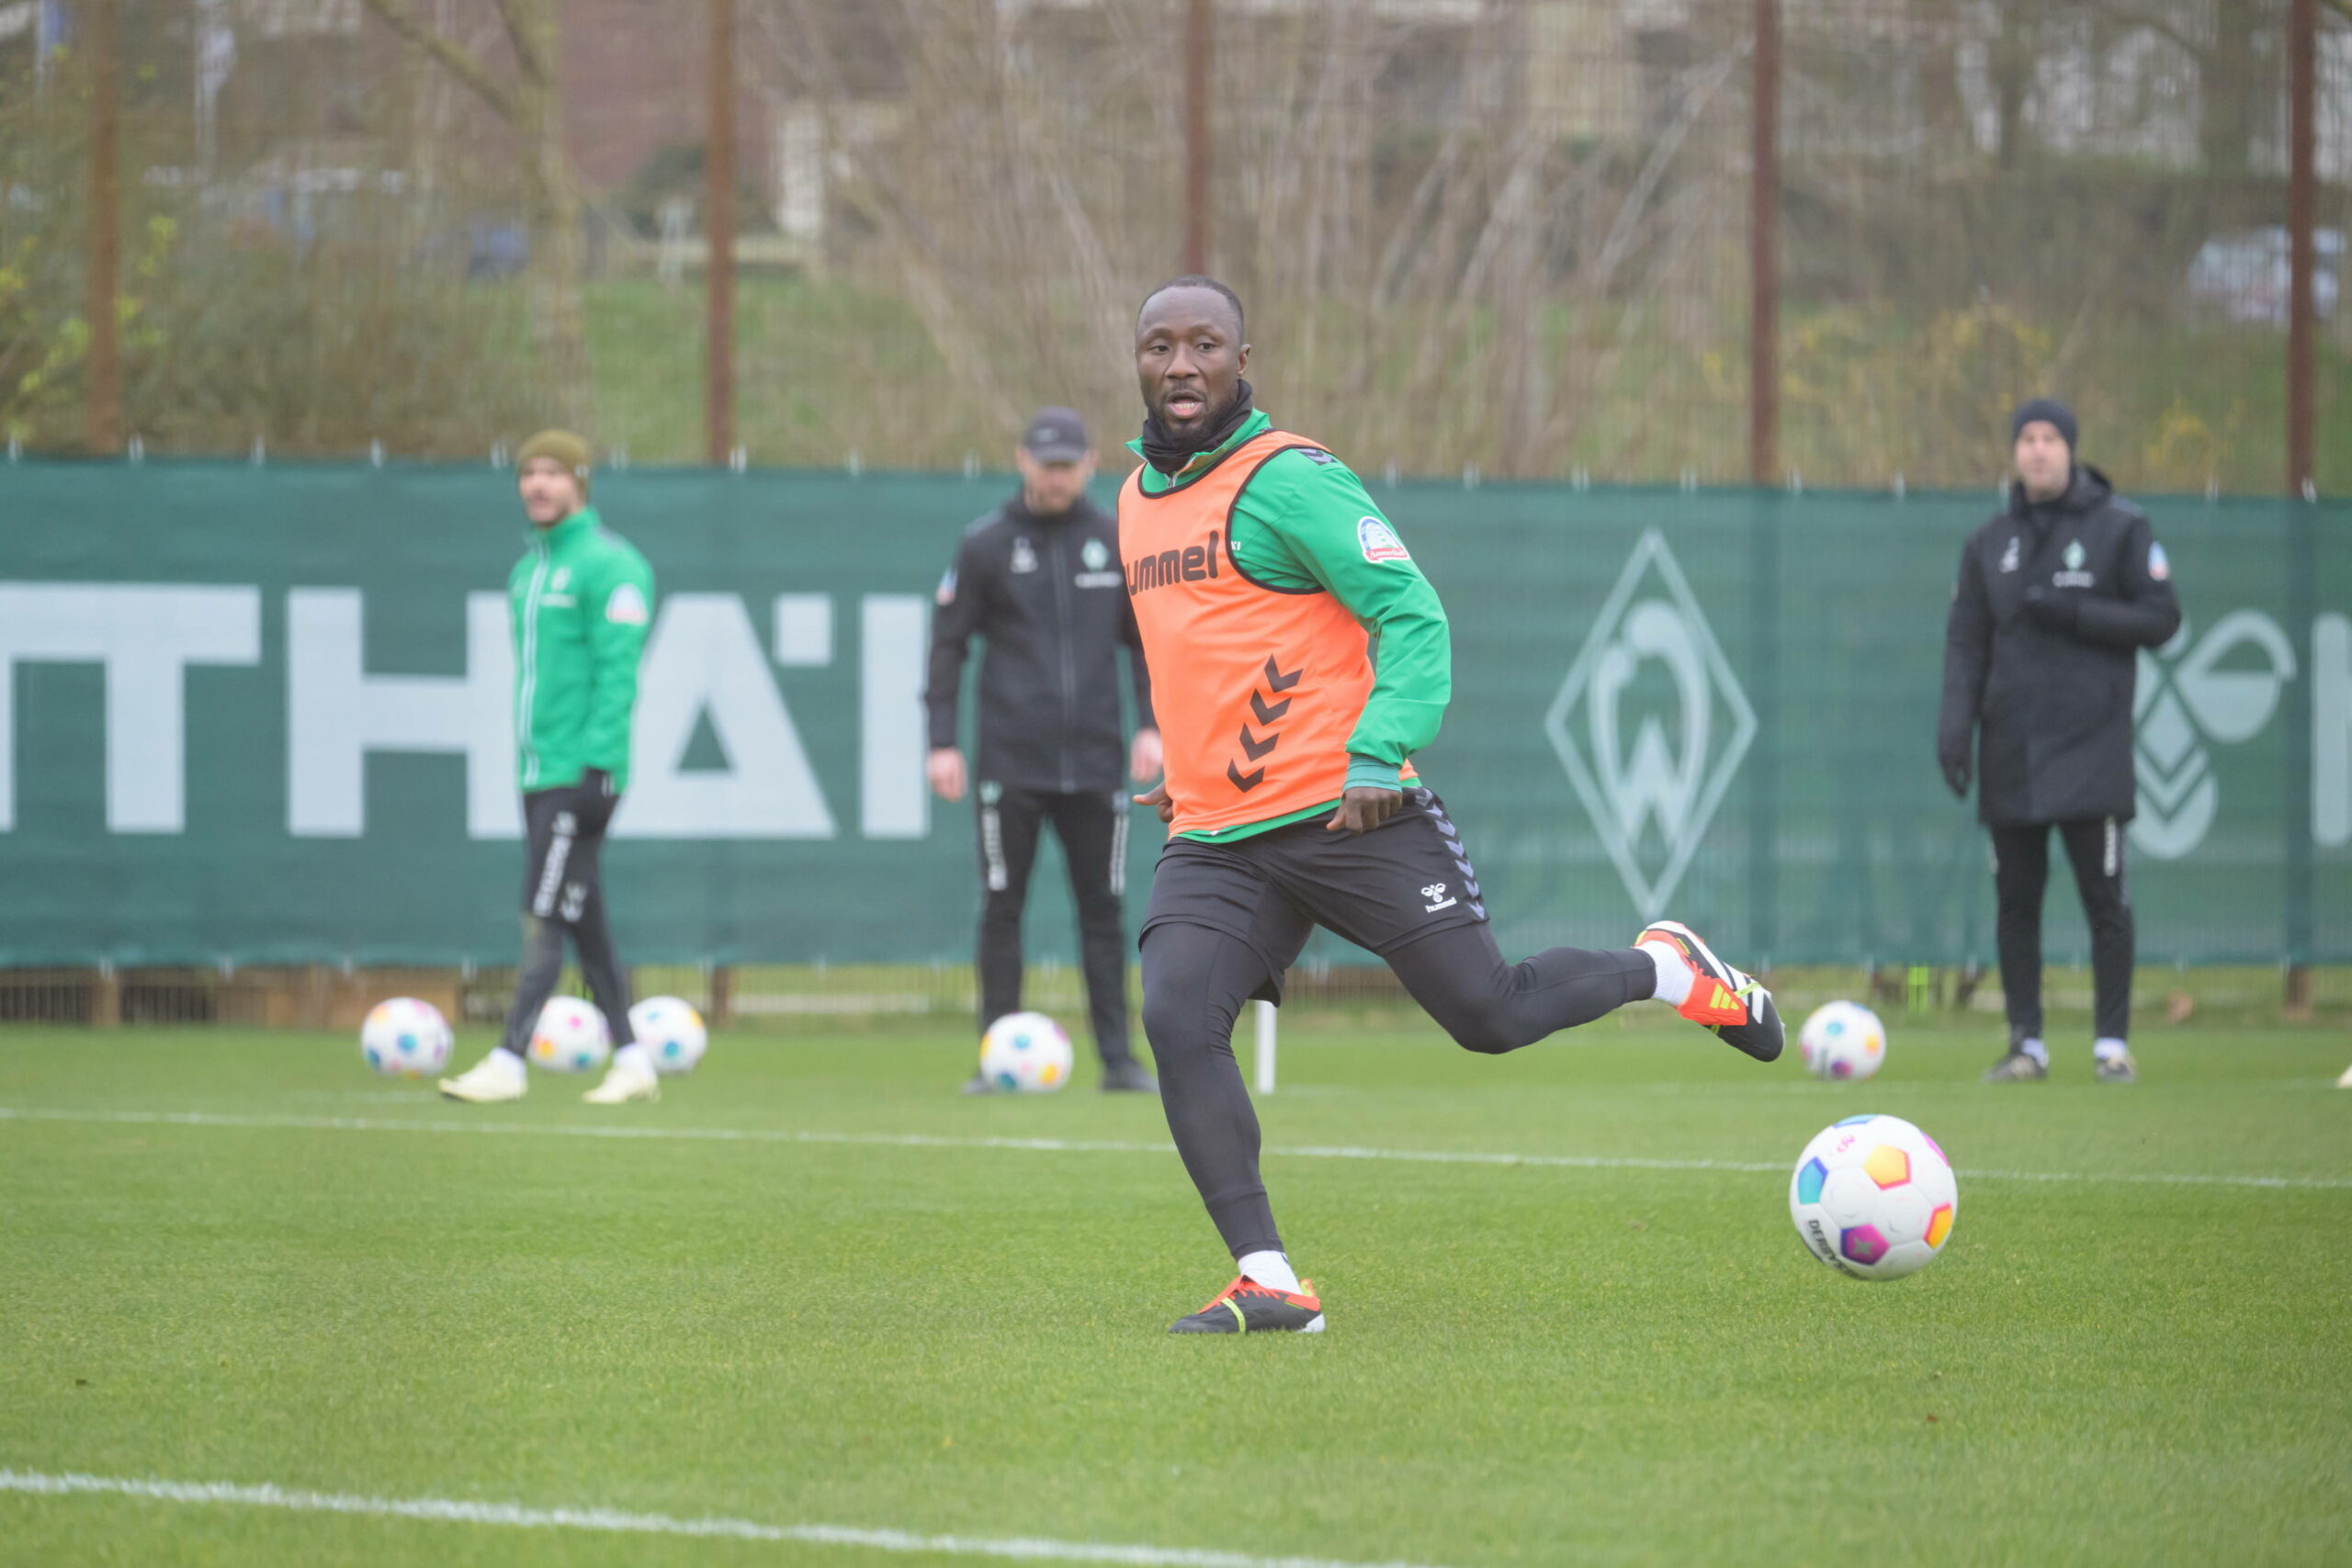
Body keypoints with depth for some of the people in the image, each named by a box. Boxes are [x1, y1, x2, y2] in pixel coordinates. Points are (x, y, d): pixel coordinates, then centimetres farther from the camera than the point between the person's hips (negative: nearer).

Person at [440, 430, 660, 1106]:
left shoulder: (606, 564, -9)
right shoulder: (528, 569, 18)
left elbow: (617, 671, -15)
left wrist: (596, 759, -21)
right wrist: (525, 756, 18)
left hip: (581, 773, -9)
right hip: (538, 772, 9)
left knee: (543, 919, -10)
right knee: (584, 922, 9)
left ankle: (509, 1062, -12)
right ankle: (632, 1062, 14)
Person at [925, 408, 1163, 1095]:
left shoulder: (1115, 542, 8)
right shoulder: (987, 544, 3)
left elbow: (1143, 640, 14)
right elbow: (947, 643, 5)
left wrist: (1149, 725, 3)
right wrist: (942, 741, -2)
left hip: (1094, 762, 1)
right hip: (1010, 761, -1)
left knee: (1103, 909, 2)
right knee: (1001, 909, 0)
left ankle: (1118, 1057, 5)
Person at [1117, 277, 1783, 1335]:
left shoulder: (1286, 479, -9)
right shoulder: (1136, 498, 15)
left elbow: (1411, 614, -13)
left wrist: (1379, 752, -25)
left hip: (1346, 816, -6)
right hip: (1215, 843, 6)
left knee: (1489, 1015, -3)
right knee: (1175, 1017, -18)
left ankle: (1665, 971, 28)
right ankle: (1268, 1283, -16)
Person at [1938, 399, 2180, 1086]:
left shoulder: (2120, 527, 2)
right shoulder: (1990, 542, 13)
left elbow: (2160, 618, -1)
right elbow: (1966, 642, 11)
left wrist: (2074, 614, -12)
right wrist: (1954, 725, -2)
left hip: (2090, 743, -3)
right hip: (2010, 749, 4)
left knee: (2104, 896, -7)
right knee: (2015, 897, 2)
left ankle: (2112, 1043, -1)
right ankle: (2026, 1044, 8)